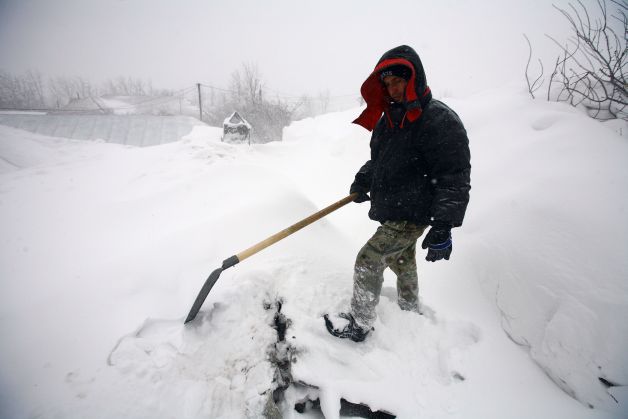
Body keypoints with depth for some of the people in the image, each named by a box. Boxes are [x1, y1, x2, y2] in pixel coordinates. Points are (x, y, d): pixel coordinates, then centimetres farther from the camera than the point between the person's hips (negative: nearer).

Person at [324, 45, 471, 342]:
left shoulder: (441, 120, -19)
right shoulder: (388, 119, 7)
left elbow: (455, 178, -21)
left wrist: (443, 228, -24)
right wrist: (364, 179, 0)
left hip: (413, 214, -8)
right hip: (391, 211, 9)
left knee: (368, 260, -9)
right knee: (402, 263, 23)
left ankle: (360, 324, 11)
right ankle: (410, 312, 46)